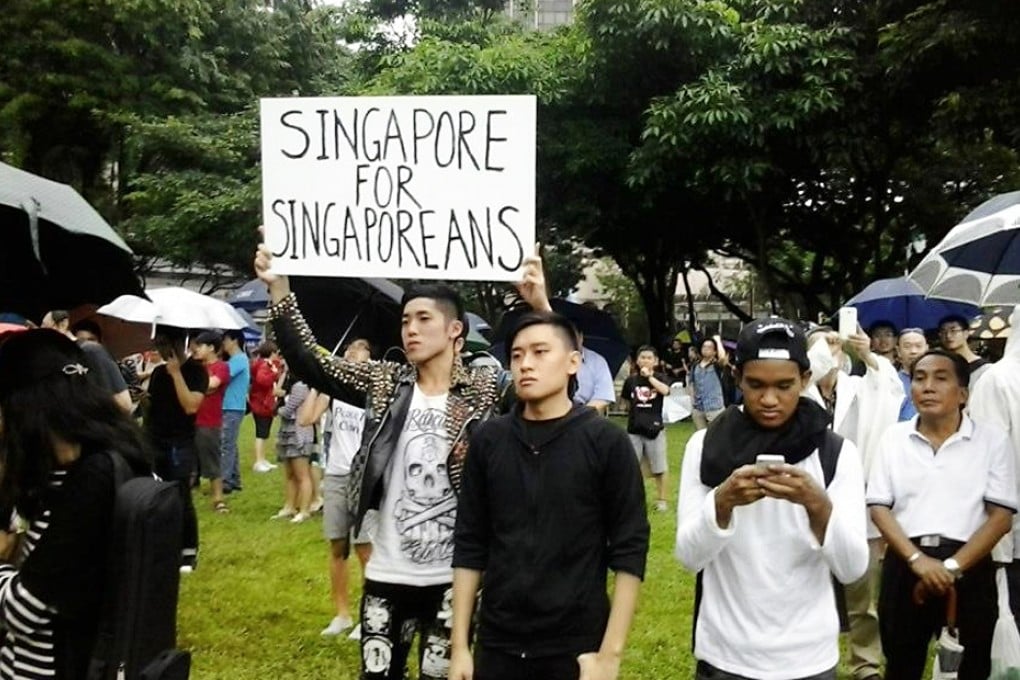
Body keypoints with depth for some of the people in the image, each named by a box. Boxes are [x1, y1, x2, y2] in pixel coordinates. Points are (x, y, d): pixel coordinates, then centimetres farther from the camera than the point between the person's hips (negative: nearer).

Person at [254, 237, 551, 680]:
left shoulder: (484, 389, -5)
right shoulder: (385, 383, 2)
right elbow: (310, 365, -1)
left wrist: (540, 306, -29)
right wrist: (278, 289, -12)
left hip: (454, 576, -2)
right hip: (388, 575, 2)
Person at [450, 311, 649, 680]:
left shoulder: (605, 442, -6)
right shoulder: (488, 440, 2)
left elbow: (629, 551, -6)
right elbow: (469, 546, 5)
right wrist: (460, 645, 3)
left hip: (577, 648, -2)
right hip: (497, 645, 3)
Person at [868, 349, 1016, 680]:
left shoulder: (992, 440, 1)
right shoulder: (893, 438, 6)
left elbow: (1001, 516, -4)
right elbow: (879, 507, 2)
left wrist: (952, 566, -14)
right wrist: (918, 560, -13)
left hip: (968, 568, -1)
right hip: (905, 564, 1)